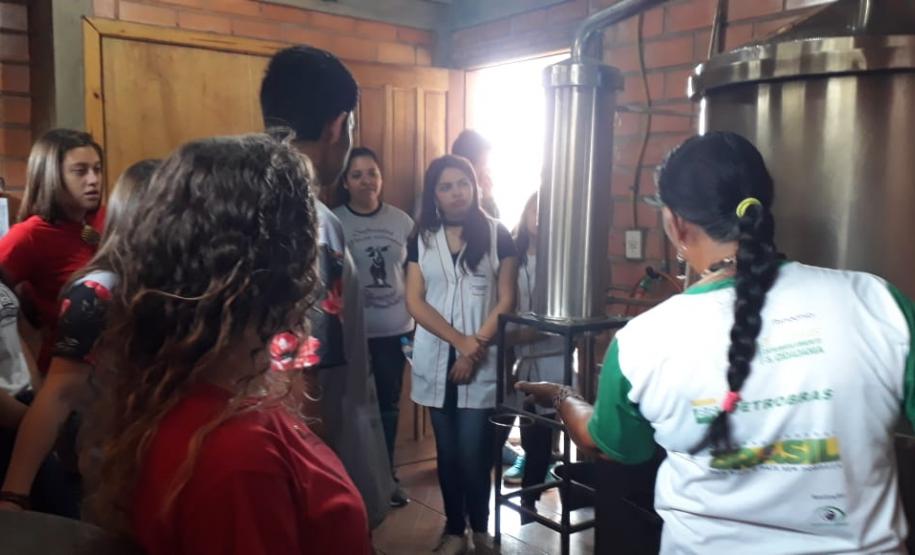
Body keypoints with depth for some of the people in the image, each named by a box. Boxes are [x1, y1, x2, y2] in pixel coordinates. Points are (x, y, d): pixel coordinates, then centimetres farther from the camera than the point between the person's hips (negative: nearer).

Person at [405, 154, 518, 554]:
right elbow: (415, 302, -3)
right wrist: (460, 341, -13)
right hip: (437, 360, 2)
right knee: (448, 451, 10)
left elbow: (506, 301, -3)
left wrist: (475, 349, -11)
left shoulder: (496, 234, 1)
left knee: (474, 452, -1)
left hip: (483, 361, -2)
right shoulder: (421, 239, 5)